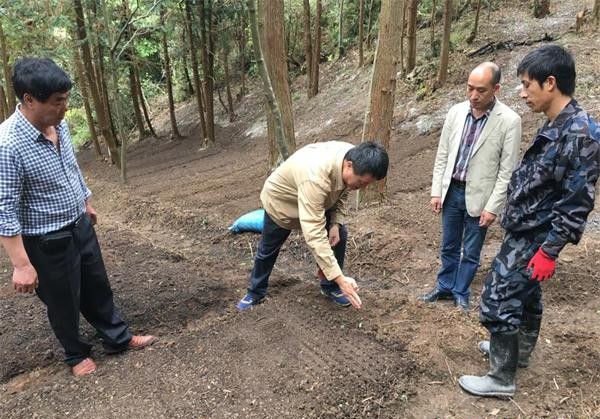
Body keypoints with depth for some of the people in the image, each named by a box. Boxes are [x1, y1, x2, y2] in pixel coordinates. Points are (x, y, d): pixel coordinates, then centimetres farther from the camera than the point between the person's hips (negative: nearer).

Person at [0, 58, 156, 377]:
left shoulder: (59, 125, -4)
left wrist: (86, 203, 25)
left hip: (81, 226, 7)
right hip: (48, 242, -7)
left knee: (98, 288, 22)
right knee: (64, 302, 15)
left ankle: (119, 338, 41)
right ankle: (76, 354, 39)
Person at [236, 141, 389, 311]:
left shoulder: (351, 158, -23)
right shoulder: (316, 178, -48)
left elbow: (342, 193, -1)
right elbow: (314, 235, -49)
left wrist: (336, 223, -17)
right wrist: (340, 278, -49)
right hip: (281, 200, -6)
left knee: (339, 236, -4)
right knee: (267, 251, 11)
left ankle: (330, 287, 15)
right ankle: (255, 293, 35)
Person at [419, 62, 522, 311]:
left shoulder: (509, 121, -13)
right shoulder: (456, 112, -1)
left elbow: (507, 170, -11)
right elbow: (442, 155, 5)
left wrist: (493, 207, -12)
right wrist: (436, 191, 3)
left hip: (479, 196, -3)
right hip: (451, 191, 4)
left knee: (470, 252, 11)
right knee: (449, 247, 17)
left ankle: (461, 293, 30)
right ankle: (445, 287, 35)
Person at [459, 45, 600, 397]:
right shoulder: (555, 127, 6)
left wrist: (549, 251, -21)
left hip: (533, 239, -10)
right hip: (525, 232, 10)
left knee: (498, 302, -3)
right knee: (526, 296, 23)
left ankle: (502, 379, 14)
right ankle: (519, 353, 44)